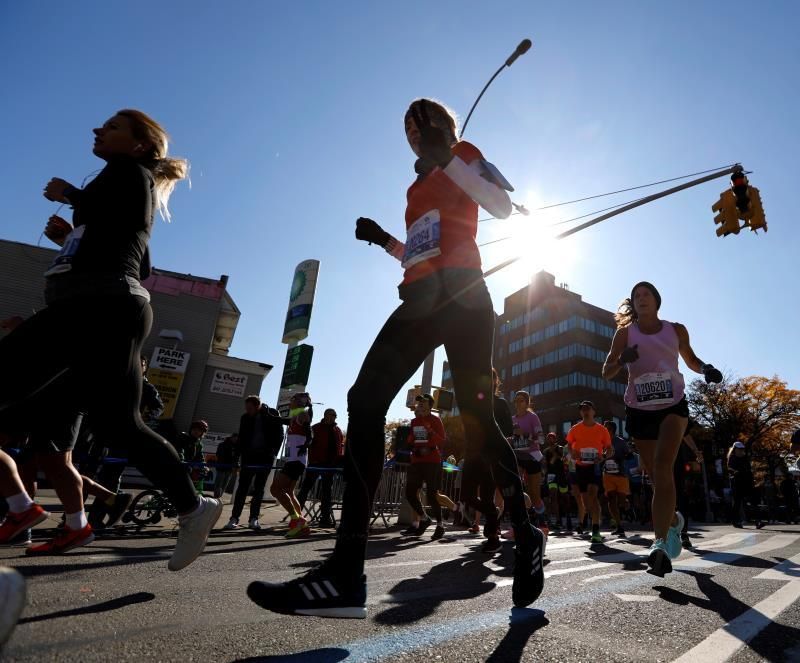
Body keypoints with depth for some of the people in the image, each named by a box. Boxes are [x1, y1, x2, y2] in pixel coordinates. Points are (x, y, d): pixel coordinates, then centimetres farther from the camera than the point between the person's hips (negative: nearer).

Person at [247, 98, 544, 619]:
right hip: (423, 298, 7)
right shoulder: (421, 185, 34)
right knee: (365, 400, -14)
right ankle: (346, 574, -19)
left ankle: (526, 535, 13)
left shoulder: (463, 156, 17)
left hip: (460, 292, -6)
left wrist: (446, 157, -3)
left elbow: (504, 207, -1)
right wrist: (384, 240, 19)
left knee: (476, 418, -12)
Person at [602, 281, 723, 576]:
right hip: (639, 409, 1)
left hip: (673, 405, -1)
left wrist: (706, 369, -2)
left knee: (663, 467, -22)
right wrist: (622, 361, -24)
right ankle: (673, 520, 39)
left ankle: (660, 543, -25)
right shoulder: (625, 333, 3)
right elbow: (606, 372, -2)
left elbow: (691, 360, 21)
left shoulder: (676, 330, 7)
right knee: (656, 476, 9)